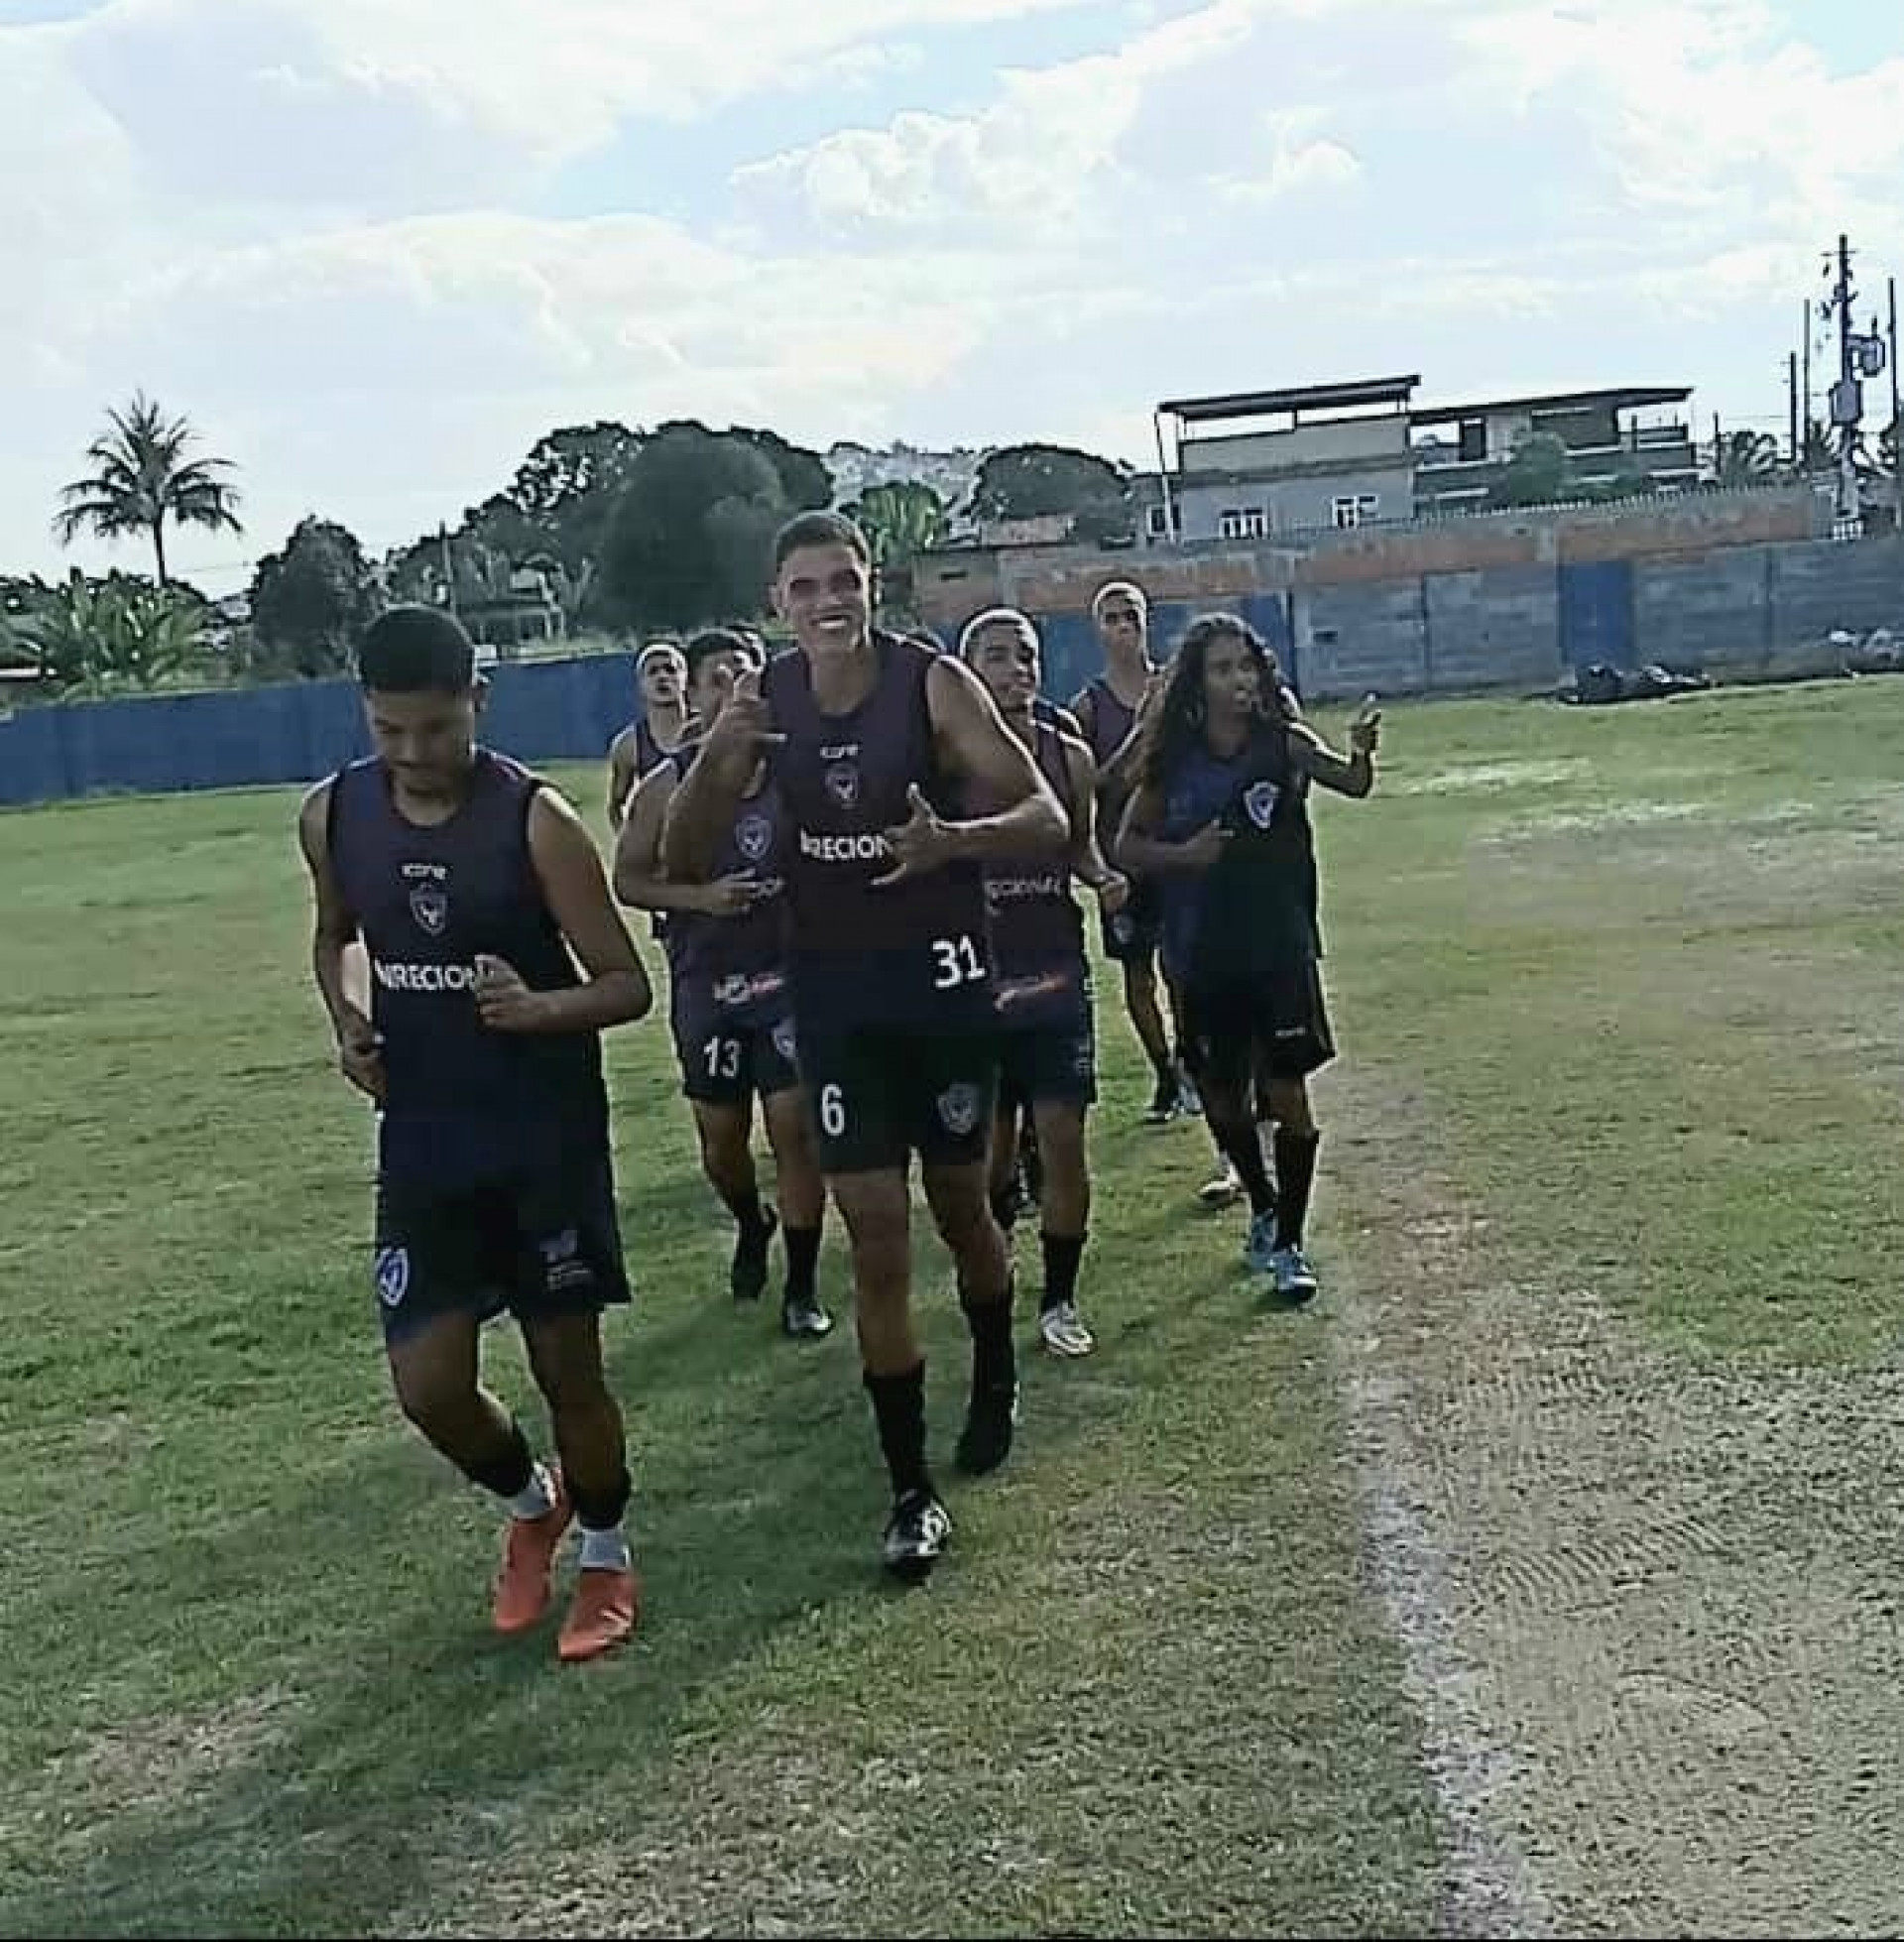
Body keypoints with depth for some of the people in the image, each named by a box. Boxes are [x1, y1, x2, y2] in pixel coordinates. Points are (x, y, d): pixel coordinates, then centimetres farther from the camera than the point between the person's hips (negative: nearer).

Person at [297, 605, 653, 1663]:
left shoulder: (536, 820, -15)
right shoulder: (333, 816, -2)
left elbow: (629, 986, -12)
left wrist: (539, 1009, -32)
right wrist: (347, 1020, 0)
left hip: (549, 1134, -3)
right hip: (422, 1137, 4)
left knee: (568, 1366, 6)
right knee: (430, 1386, 0)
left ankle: (607, 1557, 31)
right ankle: (530, 1504, 32)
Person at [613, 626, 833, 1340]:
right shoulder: (667, 785, -3)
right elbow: (628, 879, 1)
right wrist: (700, 896, -14)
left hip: (791, 973, -1)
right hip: (706, 982, 1)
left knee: (794, 1124, -5)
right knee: (720, 1134, 10)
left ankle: (802, 1287, 8)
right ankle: (752, 1225, 43)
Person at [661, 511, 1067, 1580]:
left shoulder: (933, 680, -12)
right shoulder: (764, 699, -2)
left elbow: (1046, 816, -15)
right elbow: (685, 865, -1)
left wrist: (952, 840, -36)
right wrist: (714, 759, -20)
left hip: (944, 975, -2)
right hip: (835, 989, 2)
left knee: (961, 1206, 14)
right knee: (876, 1236, -1)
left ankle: (997, 1380, 44)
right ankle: (913, 1489, 8)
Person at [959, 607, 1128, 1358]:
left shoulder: (1070, 758, 3)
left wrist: (1104, 876, -4)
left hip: (1055, 973, 2)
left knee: (1063, 1139, -1)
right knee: (989, 1143, 8)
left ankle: (1059, 1299, 14)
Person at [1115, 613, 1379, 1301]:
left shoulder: (1284, 743, -6)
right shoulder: (1174, 759, -2)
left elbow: (1352, 782, -23)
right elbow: (1126, 845, 5)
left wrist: (1362, 750, -43)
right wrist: (1183, 855, -13)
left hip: (1280, 947, -2)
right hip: (1203, 958, 2)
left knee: (1287, 1093, -3)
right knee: (1223, 1096, 13)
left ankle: (1288, 1244, 10)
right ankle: (1262, 1208, 39)